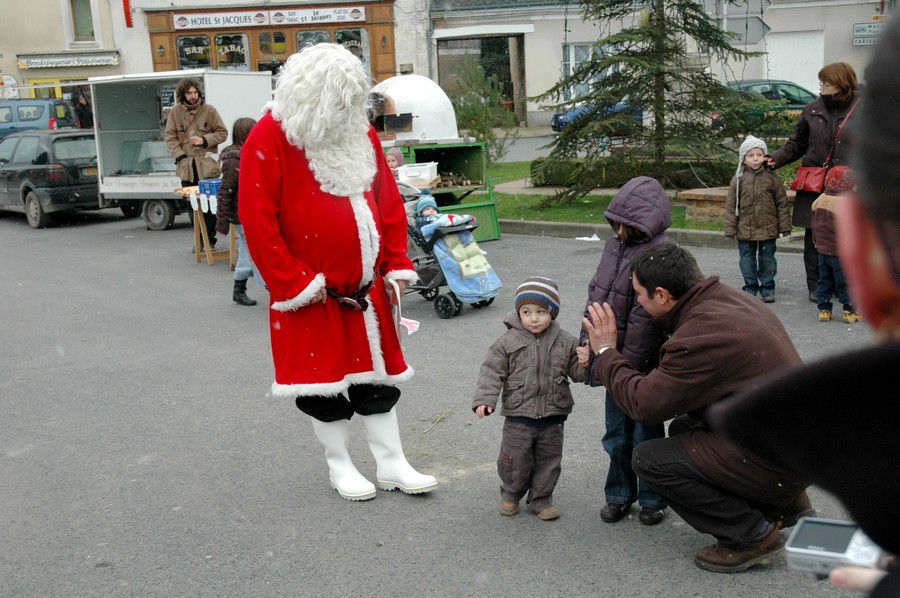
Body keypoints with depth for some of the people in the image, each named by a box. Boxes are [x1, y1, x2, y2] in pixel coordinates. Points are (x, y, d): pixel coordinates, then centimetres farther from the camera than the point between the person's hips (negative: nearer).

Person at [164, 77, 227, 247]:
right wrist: (180, 156, -6)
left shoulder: (209, 110, 2)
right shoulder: (175, 112, 6)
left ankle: (210, 238, 6)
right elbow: (170, 137, 7)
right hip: (186, 166, 2)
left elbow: (222, 133, 6)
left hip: (207, 165, -2)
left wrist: (204, 140, -8)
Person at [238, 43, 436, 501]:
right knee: (323, 378, 6)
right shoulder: (271, 138, -12)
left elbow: (388, 201, 13)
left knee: (377, 373, 12)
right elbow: (258, 221, -15)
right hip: (310, 293, -5)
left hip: (365, 287, 6)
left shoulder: (360, 133, 7)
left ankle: (392, 465, 23)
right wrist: (296, 284, -16)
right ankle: (339, 466, 24)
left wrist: (397, 264, 6)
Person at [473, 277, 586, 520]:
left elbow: (577, 372, 4)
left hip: (552, 417, 2)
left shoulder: (565, 342, -1)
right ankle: (511, 495, 33)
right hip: (519, 416, -1)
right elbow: (492, 371, -6)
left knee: (548, 461, 12)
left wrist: (585, 363, -19)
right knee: (515, 460, 8)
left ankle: (540, 500, 29)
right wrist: (484, 399, -17)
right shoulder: (509, 341, -7)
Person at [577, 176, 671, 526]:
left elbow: (645, 317, -22)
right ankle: (620, 494, 32)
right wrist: (587, 338, 7)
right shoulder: (614, 245, 7)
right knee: (616, 433, 17)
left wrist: (627, 362, -21)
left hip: (642, 364, -7)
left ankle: (652, 499, 24)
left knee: (646, 434, 7)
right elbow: (596, 292, 14)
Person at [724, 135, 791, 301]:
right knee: (747, 260, 9)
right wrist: (730, 229, -2)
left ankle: (768, 288, 21)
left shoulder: (772, 178, -2)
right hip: (745, 230, 1)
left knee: (767, 259, 8)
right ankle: (750, 287, 22)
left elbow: (782, 203, 1)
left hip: (768, 229, -1)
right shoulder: (738, 180, -1)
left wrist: (784, 227, -1)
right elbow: (731, 206, 1)